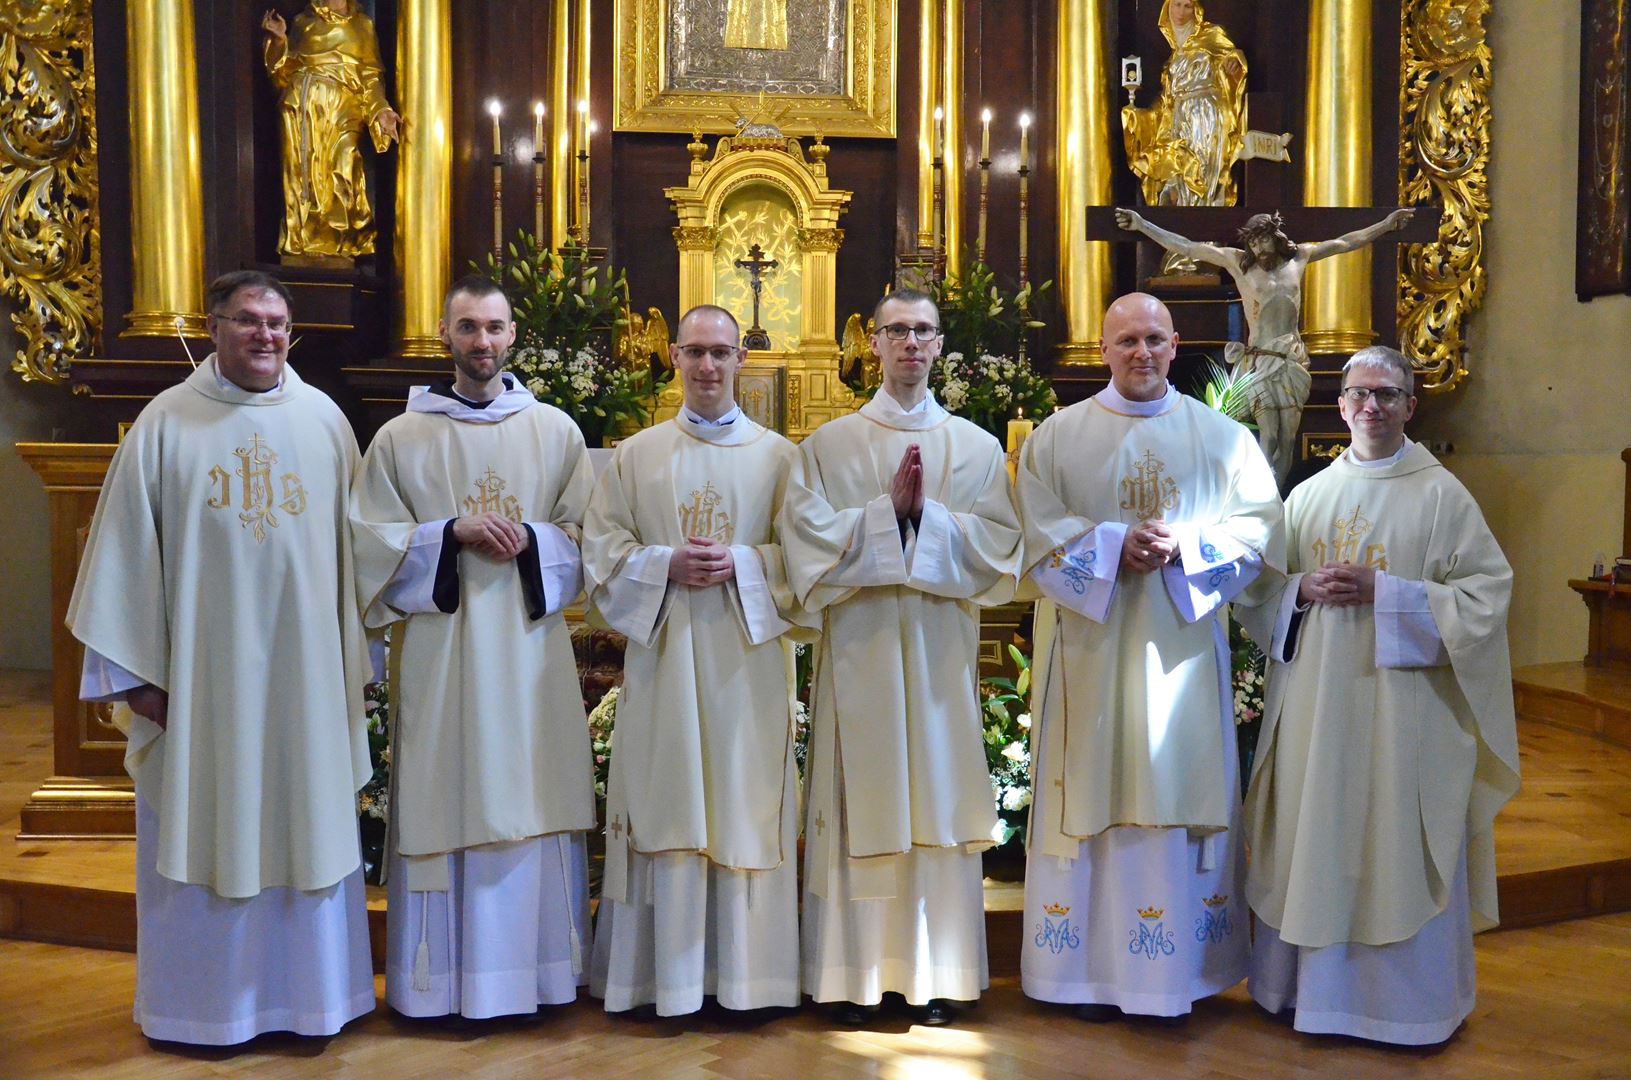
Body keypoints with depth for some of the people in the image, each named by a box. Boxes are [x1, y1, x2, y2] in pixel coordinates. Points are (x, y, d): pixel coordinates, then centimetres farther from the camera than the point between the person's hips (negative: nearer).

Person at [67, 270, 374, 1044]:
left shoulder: (325, 421, 4)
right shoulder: (166, 423, -1)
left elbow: (350, 546, 5)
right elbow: (127, 552, -1)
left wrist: (353, 662, 3)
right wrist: (135, 671, -5)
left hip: (305, 672, 2)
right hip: (201, 674, -1)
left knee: (305, 829, 10)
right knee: (203, 834, 8)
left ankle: (305, 991, 25)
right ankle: (200, 1003, 24)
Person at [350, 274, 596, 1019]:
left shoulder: (555, 432, 8)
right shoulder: (401, 437, 5)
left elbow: (587, 539, 7)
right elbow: (372, 542, 1)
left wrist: (529, 541, -11)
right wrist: (452, 534, -12)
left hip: (529, 653, 1)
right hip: (439, 654, -1)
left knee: (531, 805, 4)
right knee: (443, 808, 1)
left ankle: (533, 970, 16)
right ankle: (438, 980, 14)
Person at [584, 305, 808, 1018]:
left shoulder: (779, 457, 7)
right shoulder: (634, 456, 10)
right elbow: (602, 552, 5)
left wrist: (740, 565, -13)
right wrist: (667, 565, -12)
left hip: (746, 660, 0)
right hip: (663, 661, 1)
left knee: (745, 806, 1)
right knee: (666, 808, 2)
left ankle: (745, 973, 11)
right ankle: (666, 976, 11)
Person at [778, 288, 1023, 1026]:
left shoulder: (976, 446, 10)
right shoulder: (830, 444, 7)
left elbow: (999, 543, 0)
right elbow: (808, 535, -5)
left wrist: (926, 513, -12)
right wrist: (888, 510, -12)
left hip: (940, 646, 1)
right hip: (859, 647, -1)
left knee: (938, 796, 3)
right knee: (860, 799, 0)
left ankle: (936, 974, 12)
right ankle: (855, 973, 9)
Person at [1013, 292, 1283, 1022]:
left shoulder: (1221, 436, 8)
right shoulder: (1058, 435, 5)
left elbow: (1260, 524, 2)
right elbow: (1038, 534, -2)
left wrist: (1184, 547, -14)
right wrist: (1114, 547, -16)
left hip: (1181, 646, 1)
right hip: (1091, 644, -1)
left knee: (1179, 794, 3)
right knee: (1093, 792, 1)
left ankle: (1175, 973, 13)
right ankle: (1092, 969, 11)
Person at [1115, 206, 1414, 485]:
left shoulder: (1297, 257, 11)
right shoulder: (1238, 261, 3)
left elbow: (1345, 243, 20)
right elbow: (1187, 247, 1)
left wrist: (1386, 224, 21)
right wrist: (1143, 225, -3)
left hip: (1293, 360, 3)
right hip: (1260, 360, -3)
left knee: (1288, 438, 0)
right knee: (1268, 435, -13)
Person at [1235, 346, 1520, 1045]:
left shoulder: (1441, 495, -2)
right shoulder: (1309, 495, 10)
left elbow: (1486, 594, -7)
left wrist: (1384, 592, -16)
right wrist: (1302, 590, -7)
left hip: (1403, 705, -3)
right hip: (1315, 704, 4)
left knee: (1397, 850, 2)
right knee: (1314, 840, 8)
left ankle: (1408, 1001, 19)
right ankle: (1309, 982, 24)